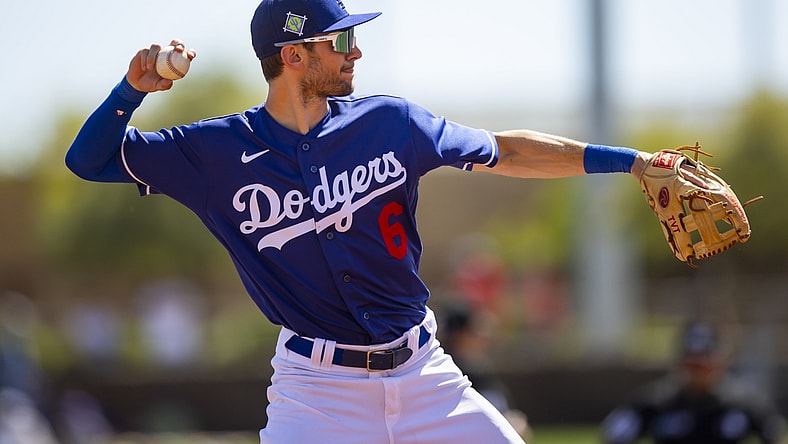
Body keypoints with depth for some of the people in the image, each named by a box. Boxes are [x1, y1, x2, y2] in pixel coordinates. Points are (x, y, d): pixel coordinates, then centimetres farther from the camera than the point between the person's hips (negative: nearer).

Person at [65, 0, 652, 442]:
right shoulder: (220, 151, -5)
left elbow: (504, 151, 9)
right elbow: (89, 160, 0)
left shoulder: (389, 123, 0)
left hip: (422, 372, 3)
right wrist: (132, 90, -19)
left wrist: (630, 160, 7)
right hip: (317, 385, -3)